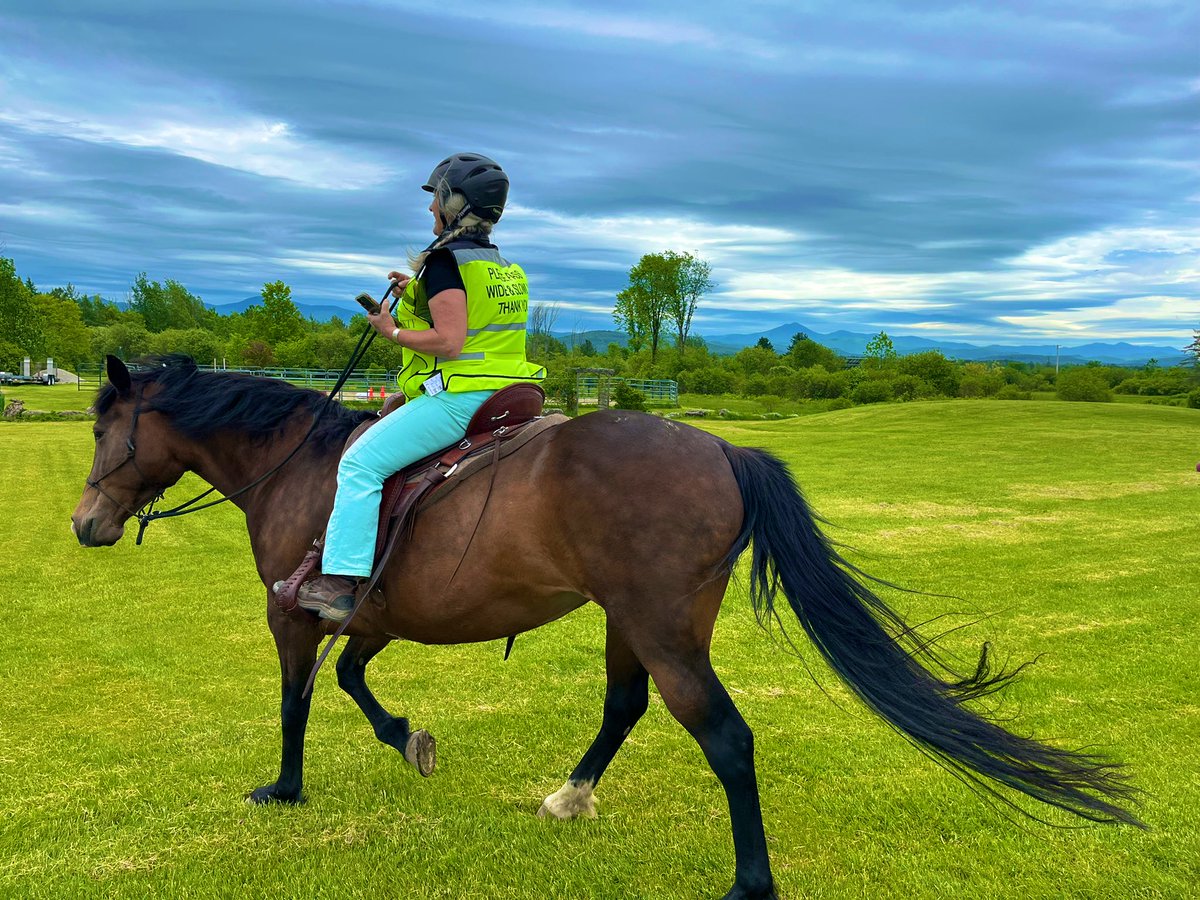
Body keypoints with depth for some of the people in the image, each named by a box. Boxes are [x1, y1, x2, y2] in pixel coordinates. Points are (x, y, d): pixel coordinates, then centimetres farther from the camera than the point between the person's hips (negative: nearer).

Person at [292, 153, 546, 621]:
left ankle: (340, 583, -14)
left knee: (361, 463, -8)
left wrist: (392, 330, -6)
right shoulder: (508, 269, 17)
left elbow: (450, 340, -21)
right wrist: (419, 295, 20)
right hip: (506, 402, 10)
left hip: (457, 400, -10)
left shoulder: (446, 259, -12)